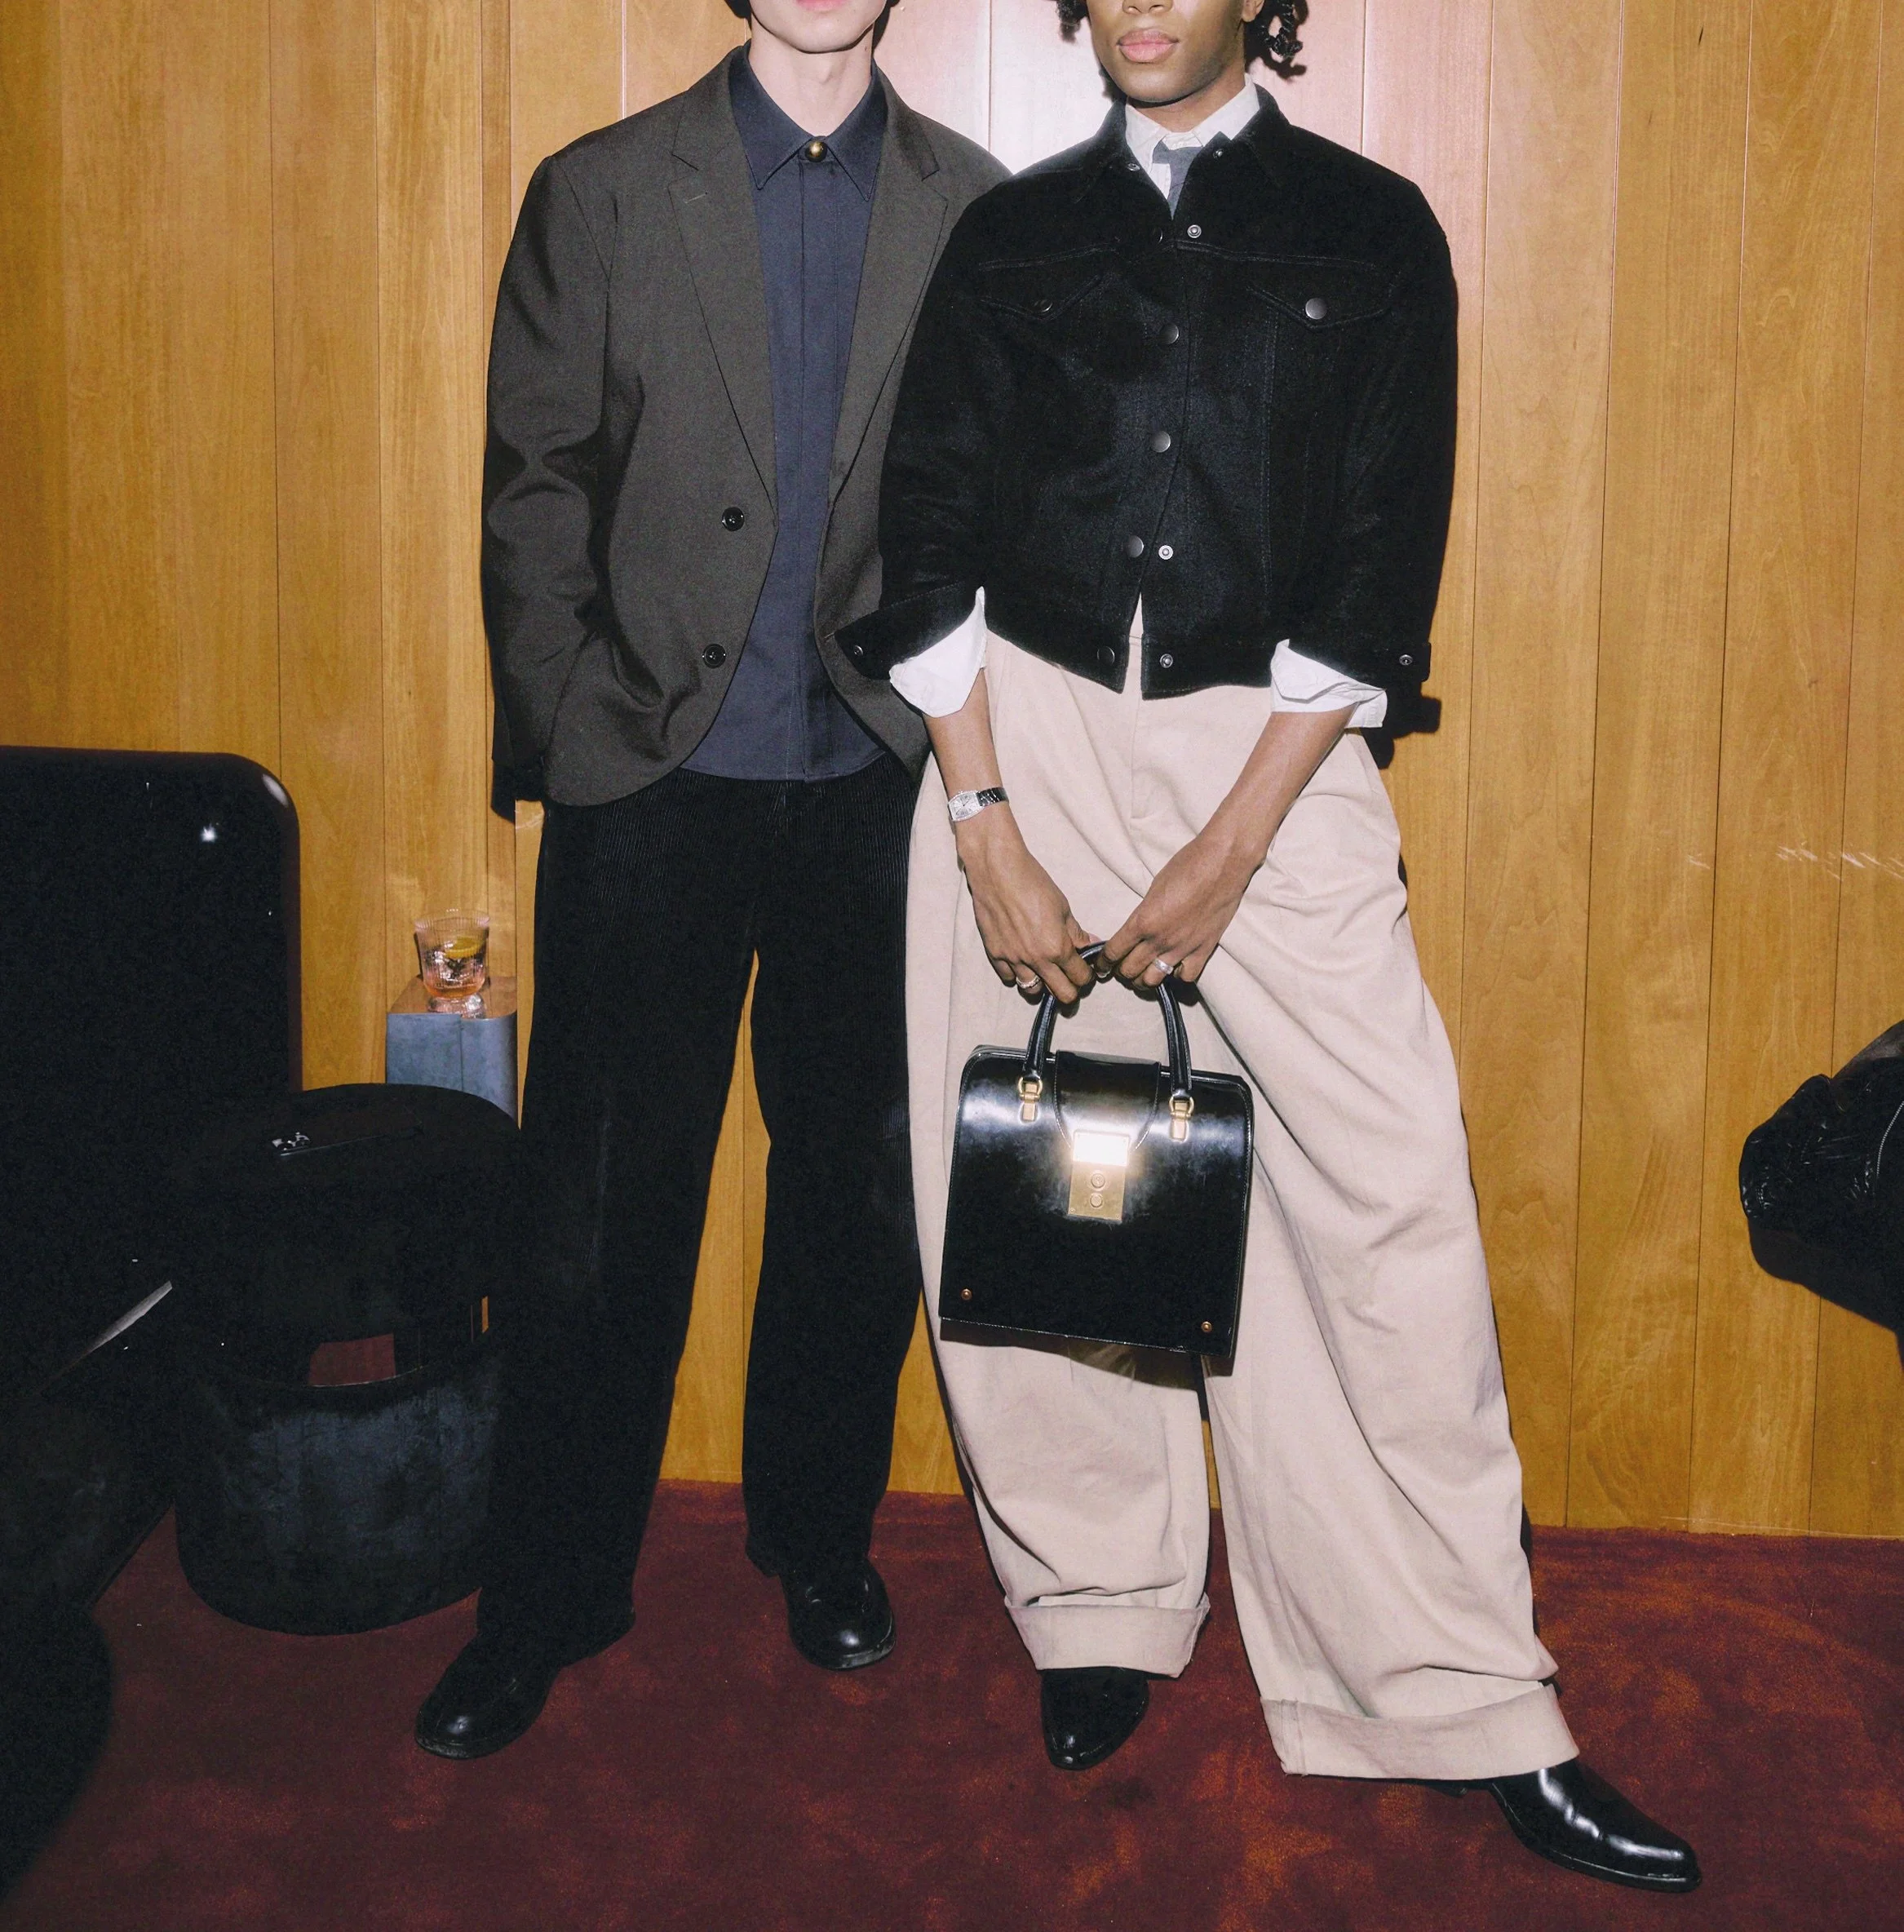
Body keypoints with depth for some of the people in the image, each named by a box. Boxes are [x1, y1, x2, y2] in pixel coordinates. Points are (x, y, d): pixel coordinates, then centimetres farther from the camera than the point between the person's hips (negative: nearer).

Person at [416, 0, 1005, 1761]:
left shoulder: (971, 205, 8)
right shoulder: (601, 192, 5)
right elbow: (535, 491, 3)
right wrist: (571, 738, -4)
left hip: (880, 783, 2)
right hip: (654, 779, -1)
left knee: (861, 1191, 11)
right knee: (603, 1205, 4)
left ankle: (821, 1534, 32)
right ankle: (549, 1598, 20)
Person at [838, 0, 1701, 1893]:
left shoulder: (1370, 231, 7)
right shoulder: (1012, 233, 11)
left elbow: (1380, 565, 0)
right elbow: (927, 541, 5)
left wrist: (1230, 852, -8)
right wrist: (990, 835, -6)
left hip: (1267, 749, -1)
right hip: (1023, 734, 2)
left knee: (1389, 1207, -6)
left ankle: (1468, 1709, 5)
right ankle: (1094, 1615, 23)